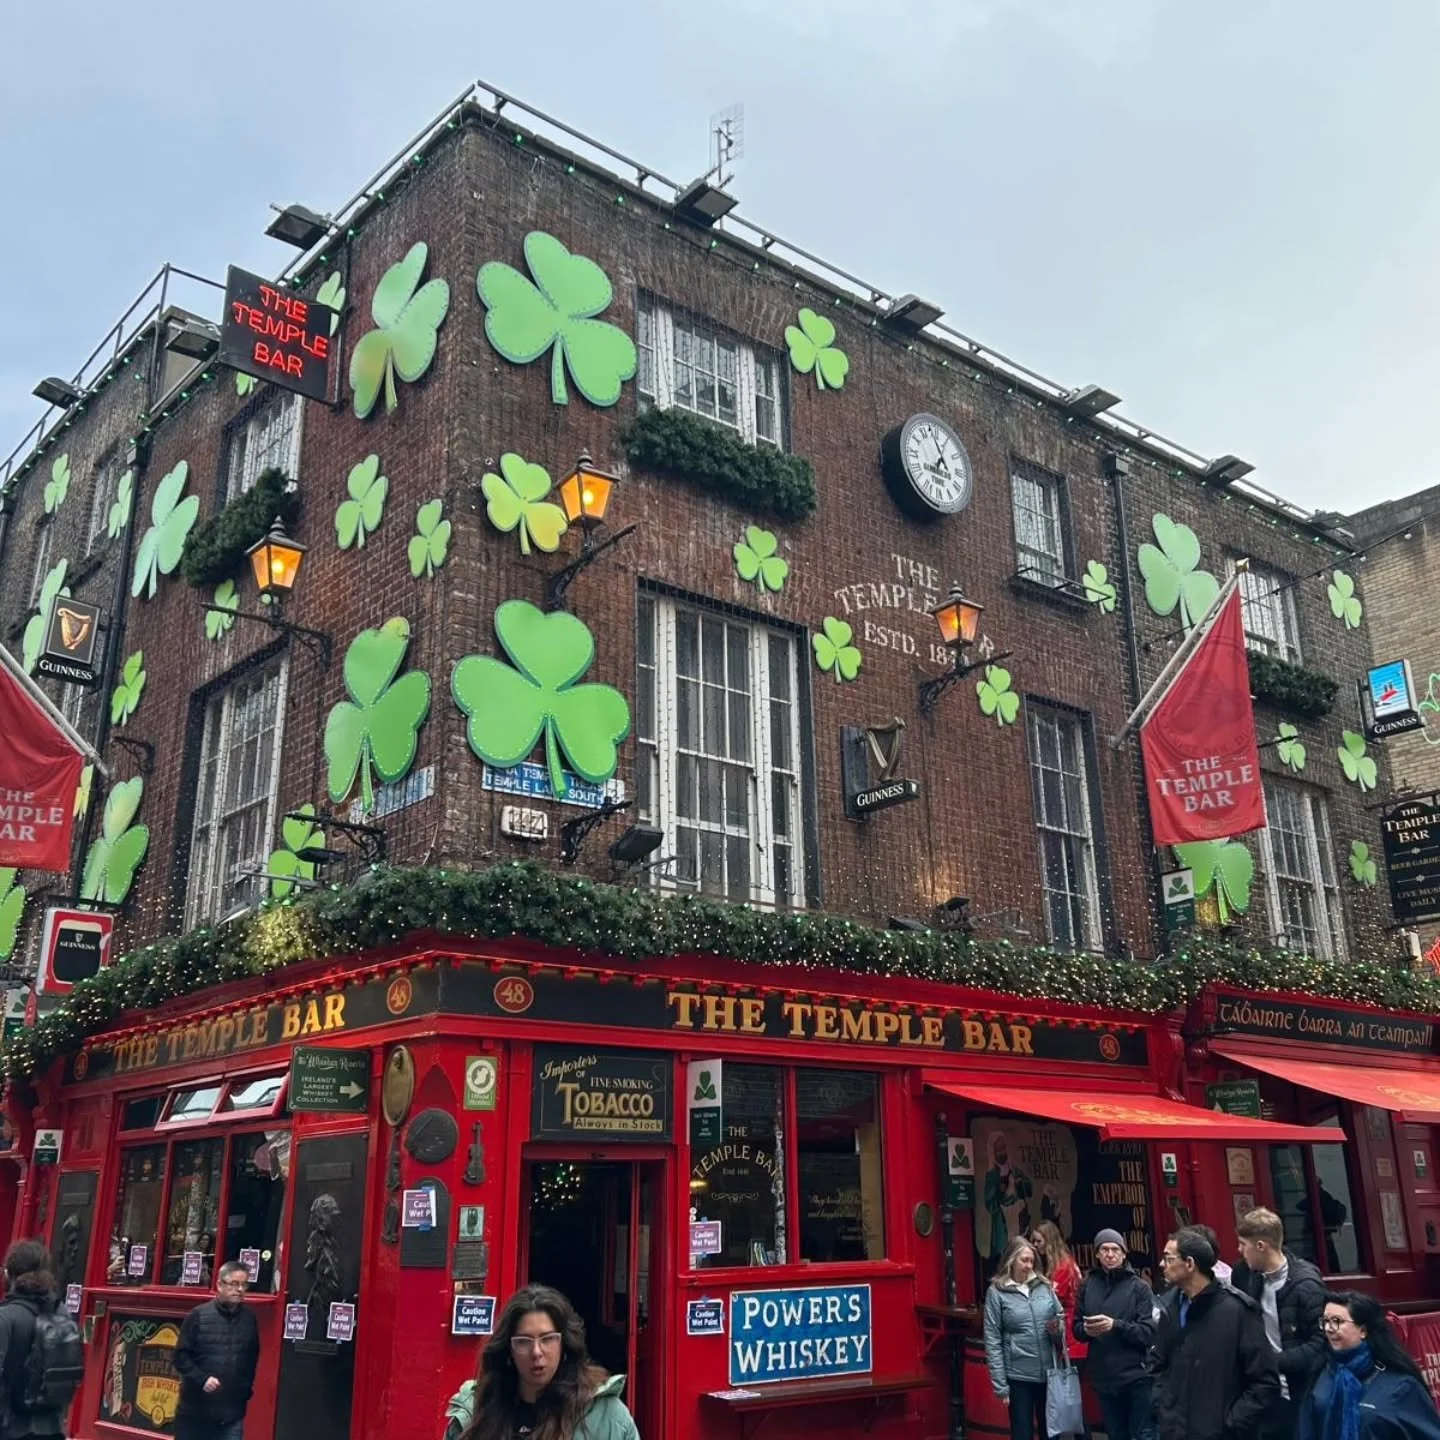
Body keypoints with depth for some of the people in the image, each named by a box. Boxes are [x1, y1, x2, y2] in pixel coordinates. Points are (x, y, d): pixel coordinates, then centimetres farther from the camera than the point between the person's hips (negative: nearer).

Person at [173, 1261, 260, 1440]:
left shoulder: (249, 1318, 2)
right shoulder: (199, 1315, -8)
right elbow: (181, 1356, -6)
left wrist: (246, 1389, 9)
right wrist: (202, 1378, -17)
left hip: (232, 1411, 2)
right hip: (196, 1408, -1)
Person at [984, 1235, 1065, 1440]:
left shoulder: (1044, 1286, 5)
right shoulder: (997, 1292, -5)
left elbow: (1062, 1322, 14)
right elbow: (993, 1341, -6)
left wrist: (1057, 1330, -9)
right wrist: (1000, 1385, -9)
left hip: (1049, 1373, 3)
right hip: (1018, 1377, -3)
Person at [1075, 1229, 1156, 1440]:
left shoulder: (1138, 1287, -4)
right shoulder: (1087, 1285, 5)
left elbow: (1149, 1332, -11)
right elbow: (1076, 1327, 8)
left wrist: (1115, 1325, -23)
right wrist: (1087, 1329, -14)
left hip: (1136, 1377, -4)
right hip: (1103, 1377, 4)